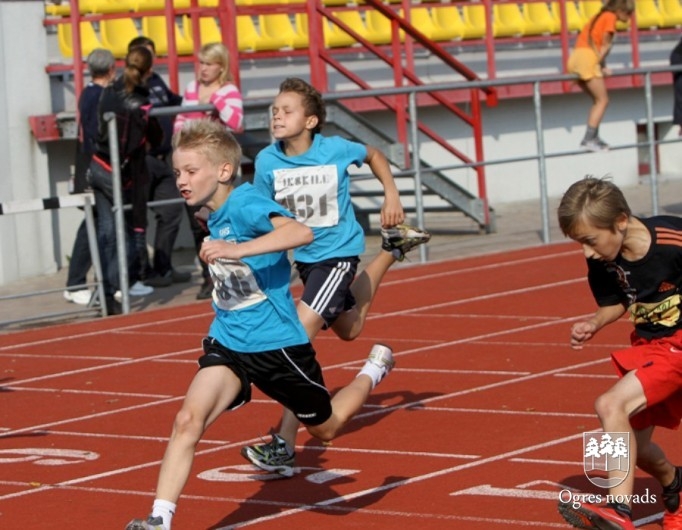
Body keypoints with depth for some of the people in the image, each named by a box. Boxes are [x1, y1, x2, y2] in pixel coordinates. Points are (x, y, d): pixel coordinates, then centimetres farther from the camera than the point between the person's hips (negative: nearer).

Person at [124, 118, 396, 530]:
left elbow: (301, 232, -42)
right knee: (189, 419, -18)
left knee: (326, 427, 17)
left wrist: (238, 250, -49)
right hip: (227, 341, 6)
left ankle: (374, 370, 44)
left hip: (276, 342, -6)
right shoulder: (215, 217, 3)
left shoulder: (246, 204, -22)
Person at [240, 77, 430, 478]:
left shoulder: (336, 150, -18)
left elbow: (374, 155, 5)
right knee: (348, 329, 29)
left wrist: (392, 195, -4)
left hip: (338, 254, -6)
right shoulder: (268, 162, -12)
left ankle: (284, 446, -21)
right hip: (304, 257, 6)